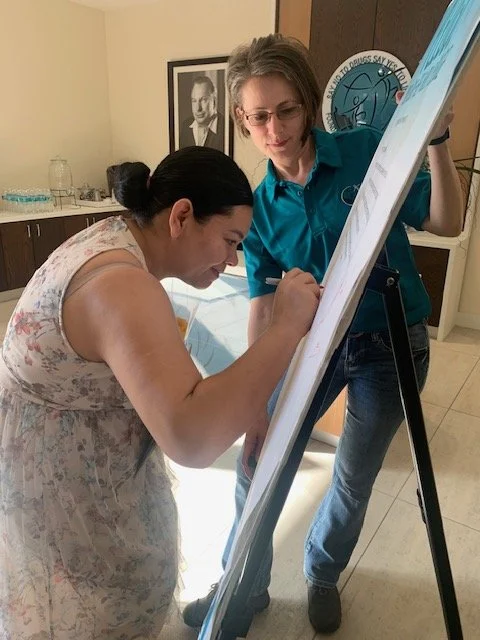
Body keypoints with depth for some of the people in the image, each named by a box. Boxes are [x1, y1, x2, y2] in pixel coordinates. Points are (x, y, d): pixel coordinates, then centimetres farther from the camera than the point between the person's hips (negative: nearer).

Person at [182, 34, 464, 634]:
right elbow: (264, 307, -7)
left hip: (390, 345, -2)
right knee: (256, 464, 4)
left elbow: (446, 223, -10)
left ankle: (323, 576, 44)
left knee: (354, 478, 12)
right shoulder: (260, 207, -5)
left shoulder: (366, 151, -11)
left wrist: (436, 138, -24)